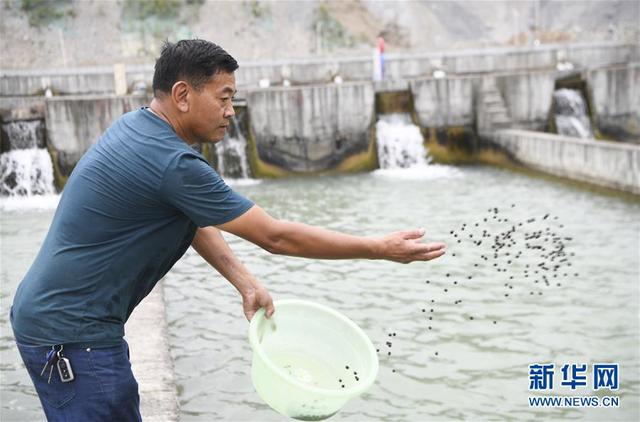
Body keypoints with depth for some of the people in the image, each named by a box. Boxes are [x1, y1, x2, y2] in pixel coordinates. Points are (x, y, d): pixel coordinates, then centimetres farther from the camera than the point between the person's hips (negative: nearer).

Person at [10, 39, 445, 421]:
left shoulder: (135, 126, 4)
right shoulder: (173, 164, -25)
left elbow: (193, 219, 13)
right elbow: (276, 236, -20)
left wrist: (246, 282, 3)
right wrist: (381, 248, -12)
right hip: (70, 335, -10)